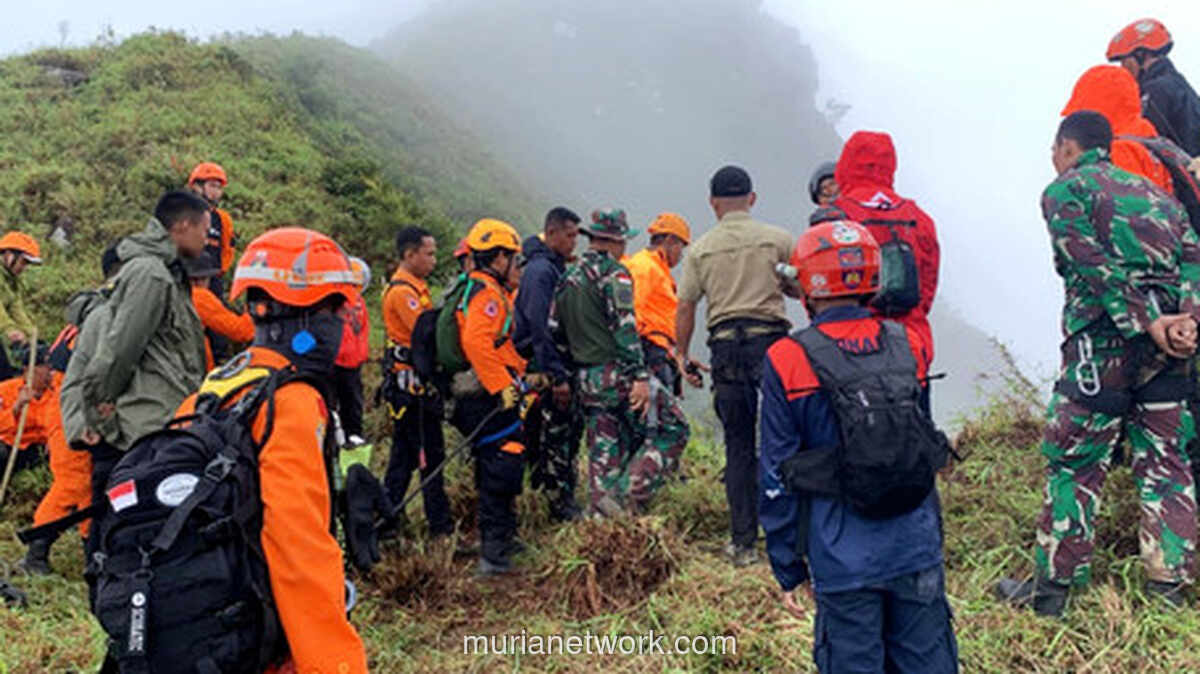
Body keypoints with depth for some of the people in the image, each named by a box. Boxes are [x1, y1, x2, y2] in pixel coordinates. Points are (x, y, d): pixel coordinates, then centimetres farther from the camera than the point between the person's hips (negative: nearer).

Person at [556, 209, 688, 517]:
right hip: (618, 372, -8)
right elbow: (625, 328, -18)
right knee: (672, 430, 0)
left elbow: (558, 331, 17)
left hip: (587, 379, 8)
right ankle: (629, 493, -9)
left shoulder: (566, 279, 16)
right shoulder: (613, 273, -8)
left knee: (604, 455, 12)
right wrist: (640, 377, -21)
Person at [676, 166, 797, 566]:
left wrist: (682, 355, 16)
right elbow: (801, 289, 8)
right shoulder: (778, 239, 3)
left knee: (738, 447, 7)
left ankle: (743, 543, 11)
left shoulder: (700, 249, 5)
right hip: (771, 340, -1)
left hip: (726, 347, 1)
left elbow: (685, 309, 4)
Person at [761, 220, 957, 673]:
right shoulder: (908, 345, 0)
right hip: (917, 550, 4)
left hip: (844, 564, -3)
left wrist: (789, 570, 3)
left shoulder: (787, 363, -11)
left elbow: (777, 478, -7)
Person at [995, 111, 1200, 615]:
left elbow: (1098, 269, -11)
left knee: (1072, 467, 1)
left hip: (1103, 345, -6)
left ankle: (1051, 589, 8)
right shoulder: (1154, 192, 22)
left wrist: (1148, 325, -13)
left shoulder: (1064, 192, 3)